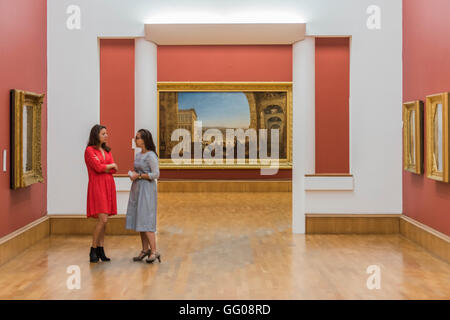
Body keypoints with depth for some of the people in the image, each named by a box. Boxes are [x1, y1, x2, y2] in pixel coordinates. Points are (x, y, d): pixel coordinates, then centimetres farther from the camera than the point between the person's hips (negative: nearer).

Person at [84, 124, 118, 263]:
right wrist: (111, 165, 2)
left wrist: (103, 168, -7)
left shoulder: (107, 150, 17)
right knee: (103, 219, -14)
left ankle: (100, 250, 10)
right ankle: (93, 250, -2)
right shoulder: (89, 150, -3)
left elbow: (114, 170, 8)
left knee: (104, 220, 5)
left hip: (108, 186, 6)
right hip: (97, 186, -6)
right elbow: (98, 167, -13)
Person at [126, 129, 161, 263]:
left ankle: (154, 251, -6)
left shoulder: (151, 155, -13)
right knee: (138, 219, 9)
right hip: (137, 188, 9)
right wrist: (133, 174, 4)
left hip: (147, 189, -9)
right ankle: (145, 249, 16)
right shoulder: (138, 155, 14)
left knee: (145, 220, -10)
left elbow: (155, 174, -17)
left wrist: (139, 175, -14)